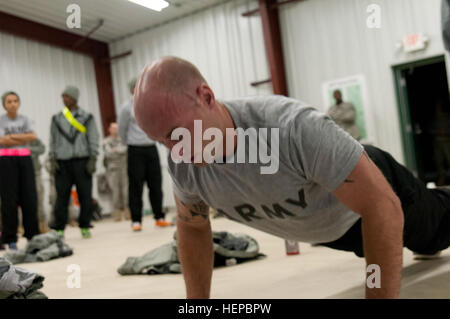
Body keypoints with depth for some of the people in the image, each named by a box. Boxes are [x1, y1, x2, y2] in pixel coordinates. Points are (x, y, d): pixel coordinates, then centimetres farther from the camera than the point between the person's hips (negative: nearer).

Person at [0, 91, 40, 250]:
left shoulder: (25, 119, 12)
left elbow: (33, 136, -3)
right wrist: (22, 138, -5)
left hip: (25, 159, 3)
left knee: (29, 198, 0)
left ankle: (33, 235, 9)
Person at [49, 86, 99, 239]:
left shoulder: (87, 117, 6)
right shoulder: (56, 118, 12)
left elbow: (93, 139, 3)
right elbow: (52, 141, 13)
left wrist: (92, 160, -5)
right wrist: (52, 160, 4)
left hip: (81, 161, -1)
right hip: (62, 162, 1)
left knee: (85, 195, -1)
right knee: (62, 196, -1)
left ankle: (85, 227, 10)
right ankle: (58, 229, 5)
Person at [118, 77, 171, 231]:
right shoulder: (127, 107, -2)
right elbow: (122, 130, 7)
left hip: (151, 148, 3)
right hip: (135, 151, -3)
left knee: (156, 184, 5)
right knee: (136, 186, -1)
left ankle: (159, 217, 14)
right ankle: (136, 220, 7)